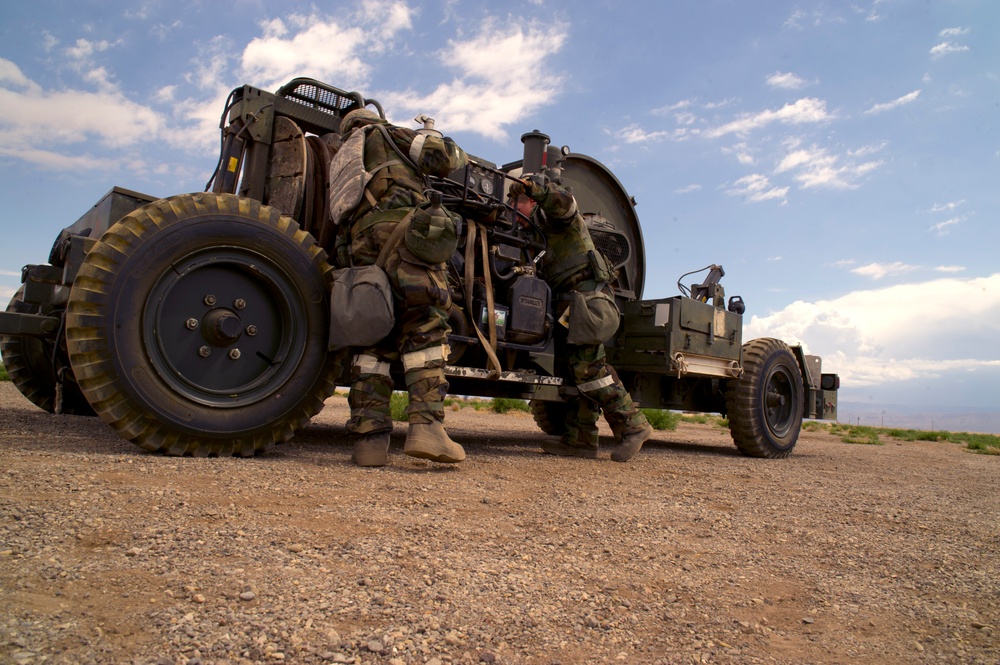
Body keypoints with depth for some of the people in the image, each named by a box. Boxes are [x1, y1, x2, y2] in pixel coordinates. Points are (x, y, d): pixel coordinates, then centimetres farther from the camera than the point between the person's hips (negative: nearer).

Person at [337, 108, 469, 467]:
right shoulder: (384, 136, 22)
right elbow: (445, 153, 10)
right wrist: (462, 162, 32)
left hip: (362, 243, 6)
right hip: (401, 228, -6)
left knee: (374, 339, 3)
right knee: (425, 330, -12)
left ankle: (370, 437, -6)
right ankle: (425, 426, -26)